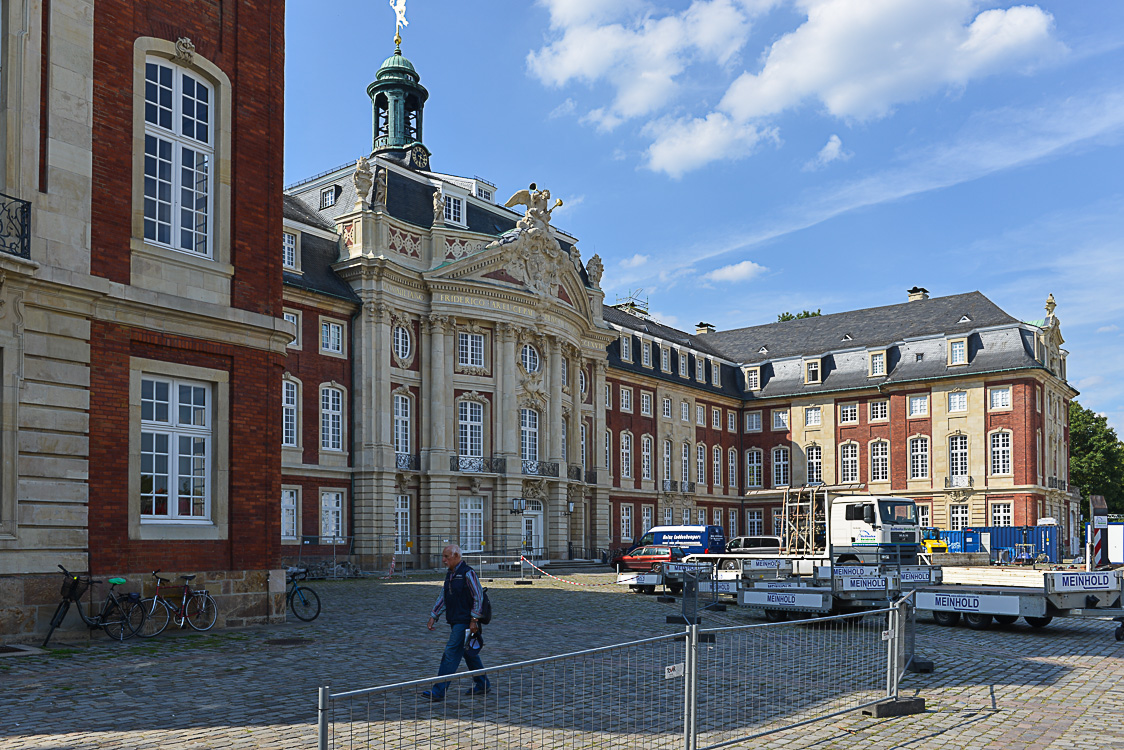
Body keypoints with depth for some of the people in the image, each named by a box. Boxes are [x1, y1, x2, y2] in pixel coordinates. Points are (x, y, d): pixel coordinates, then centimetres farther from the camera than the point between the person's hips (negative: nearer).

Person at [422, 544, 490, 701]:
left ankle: (439, 692, -9)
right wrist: (433, 616, 11)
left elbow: (479, 597, -15)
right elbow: (442, 597, 18)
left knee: (451, 654, -10)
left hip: (464, 622, -9)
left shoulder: (467, 573, -14)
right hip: (454, 622, 9)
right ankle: (482, 684, 27)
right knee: (469, 654, 16)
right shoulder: (449, 574, 13)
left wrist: (474, 620, -18)